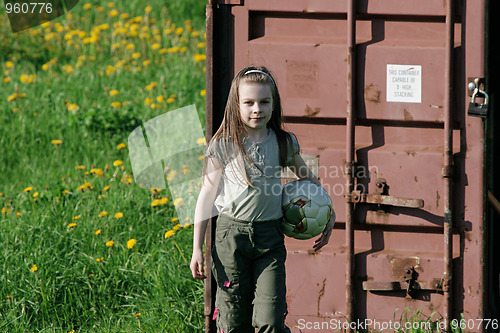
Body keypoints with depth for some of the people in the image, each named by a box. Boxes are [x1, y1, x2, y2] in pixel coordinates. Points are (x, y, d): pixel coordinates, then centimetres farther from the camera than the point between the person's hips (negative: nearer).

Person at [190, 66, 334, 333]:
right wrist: (196, 249, 1)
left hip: (270, 237, 1)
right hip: (231, 233, 0)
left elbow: (307, 178, 21)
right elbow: (207, 195, 2)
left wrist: (327, 213, 19)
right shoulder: (223, 146, -2)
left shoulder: (284, 143, 3)